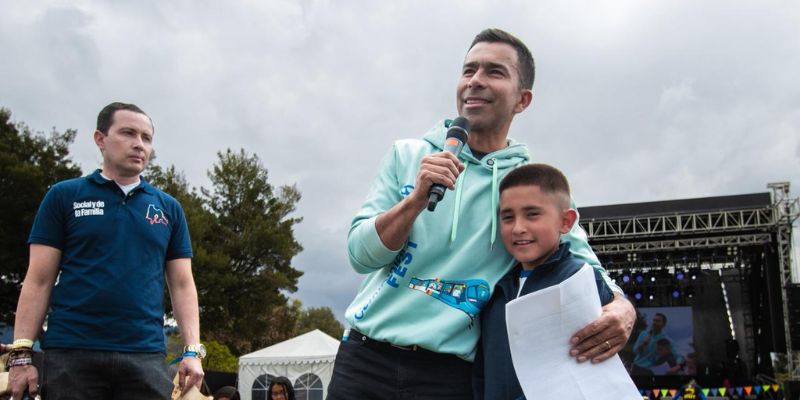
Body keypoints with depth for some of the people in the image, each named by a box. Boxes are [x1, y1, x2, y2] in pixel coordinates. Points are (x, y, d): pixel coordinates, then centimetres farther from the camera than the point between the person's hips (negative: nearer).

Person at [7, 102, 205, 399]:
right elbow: (39, 281, 4)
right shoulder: (64, 196, 7)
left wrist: (192, 351, 0)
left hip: (146, 356, 2)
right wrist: (21, 355, -5)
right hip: (71, 354, -2)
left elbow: (182, 285, 12)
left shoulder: (169, 208, 14)